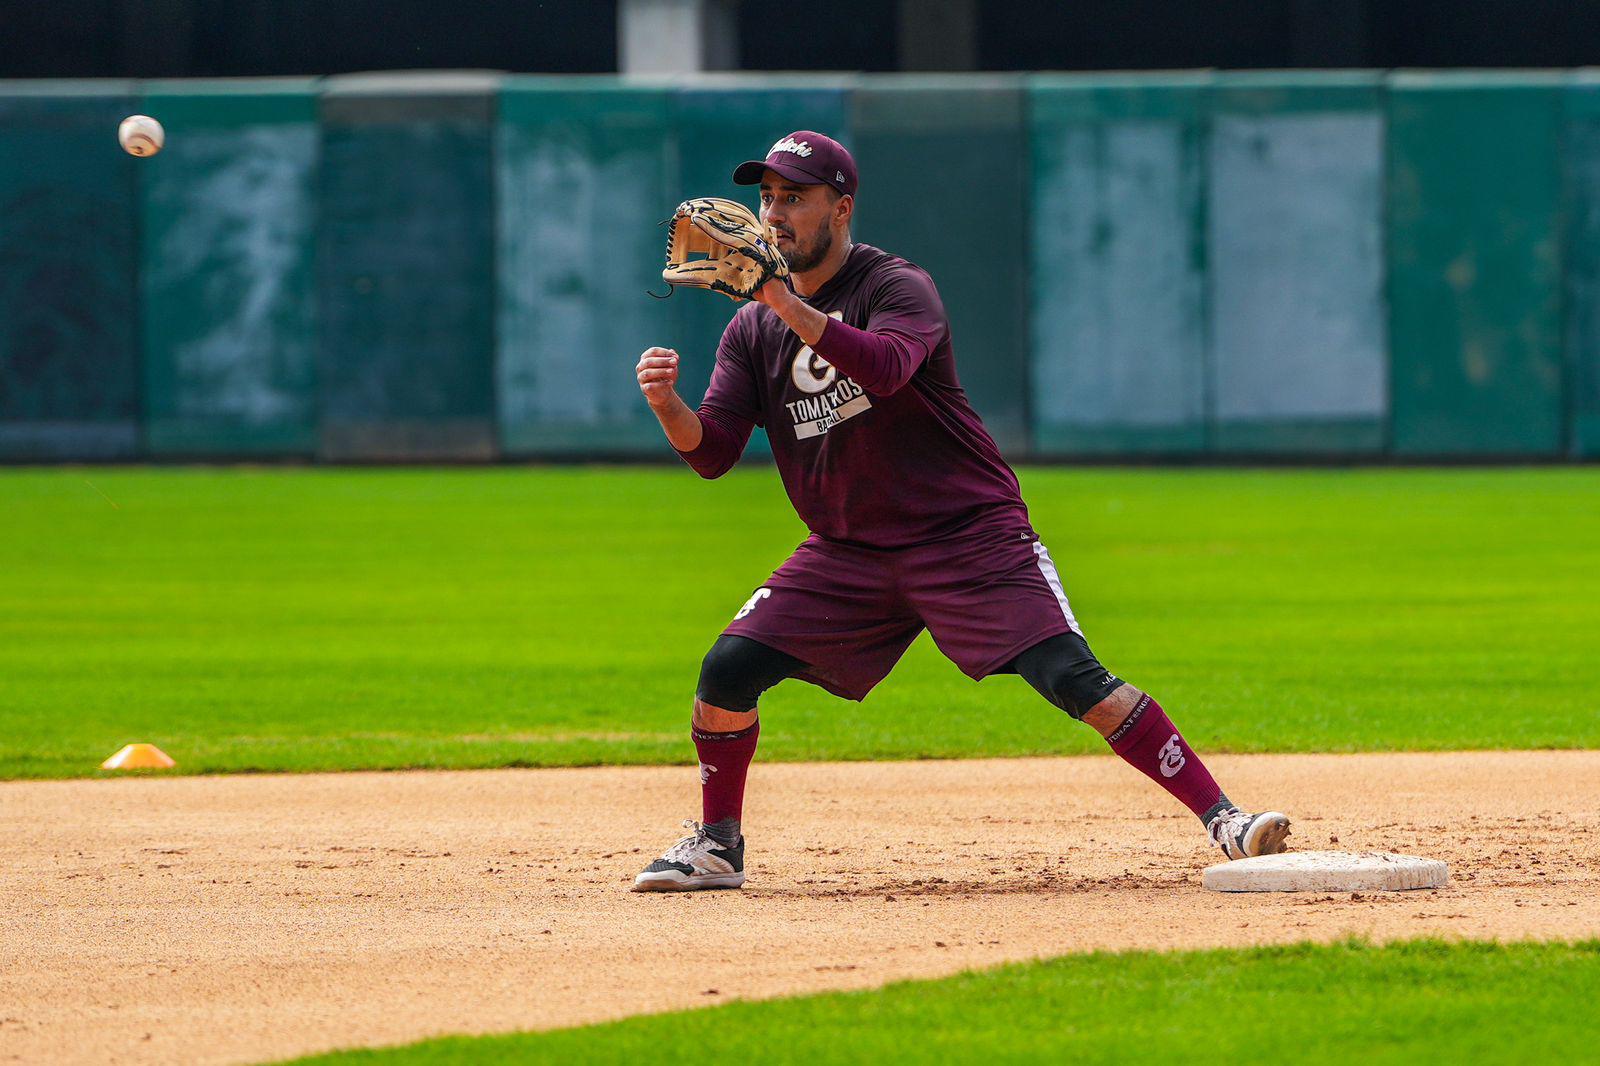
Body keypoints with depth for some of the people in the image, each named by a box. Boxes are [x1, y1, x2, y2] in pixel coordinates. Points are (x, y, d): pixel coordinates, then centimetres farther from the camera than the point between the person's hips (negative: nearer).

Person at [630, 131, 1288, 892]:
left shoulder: (898, 287, -9)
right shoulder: (753, 330, 7)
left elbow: (887, 365, -32)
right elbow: (711, 454, 0)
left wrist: (789, 305, -40)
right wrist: (668, 405, -21)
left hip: (970, 538, -5)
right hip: (847, 553, 5)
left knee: (1071, 677, -18)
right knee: (728, 669, -8)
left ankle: (1220, 818, -18)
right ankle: (717, 845, 12)